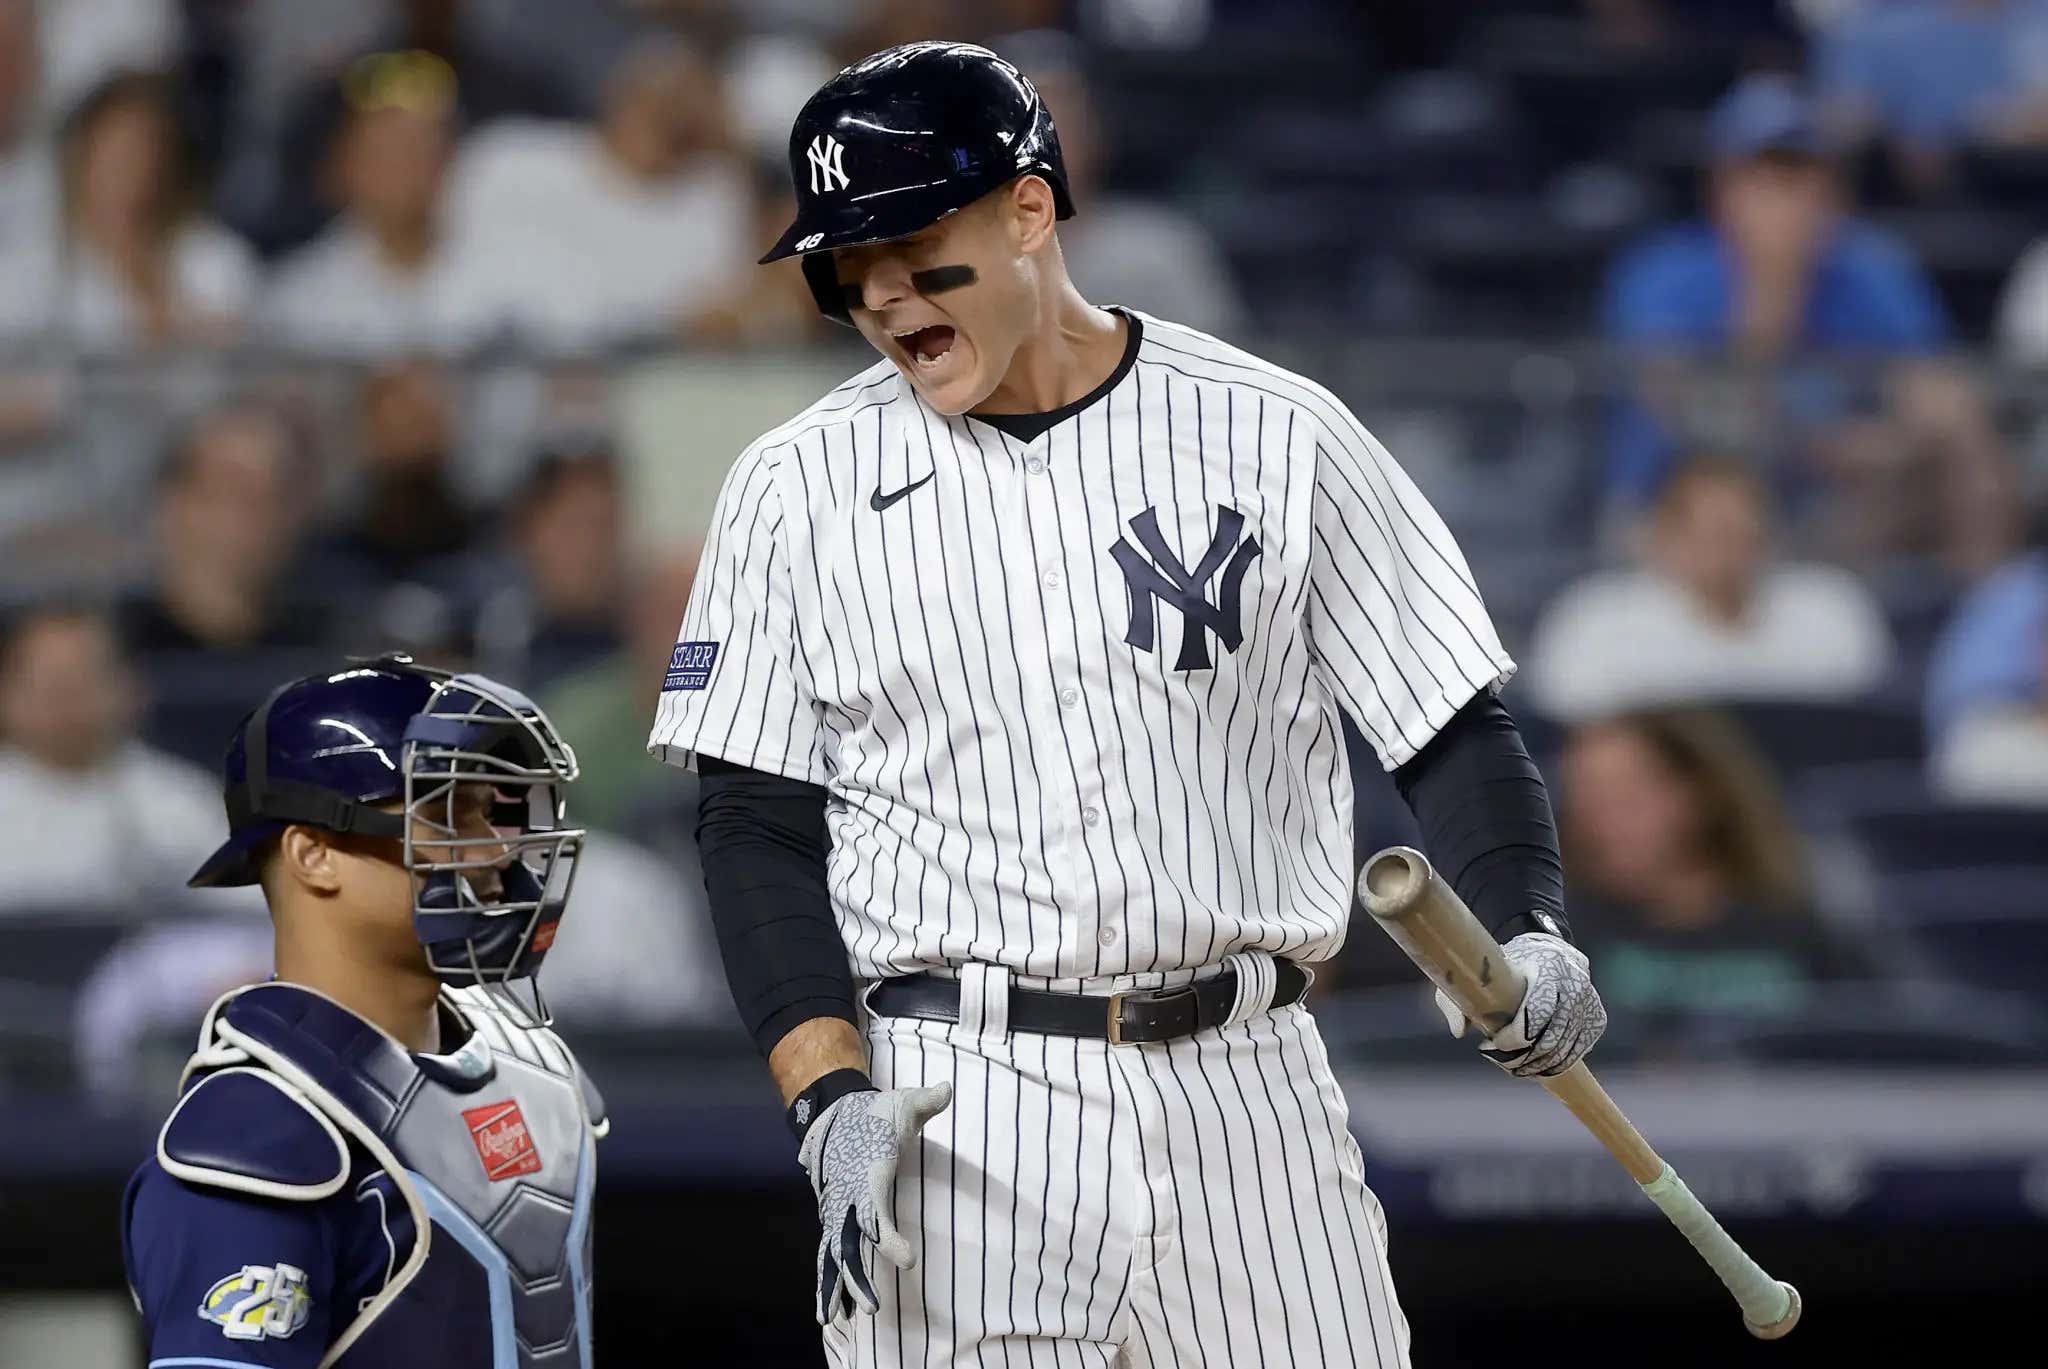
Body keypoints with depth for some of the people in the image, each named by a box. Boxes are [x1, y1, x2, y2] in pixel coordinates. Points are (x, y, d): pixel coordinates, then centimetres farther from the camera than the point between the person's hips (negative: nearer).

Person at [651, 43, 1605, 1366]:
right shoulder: (800, 489, 5)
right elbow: (758, 828, 4)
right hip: (948, 1108, 0)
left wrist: (1529, 940, -14)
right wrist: (832, 1097, -9)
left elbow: (1454, 729, 5)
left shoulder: (1274, 438, 3)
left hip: (1244, 1092, 0)